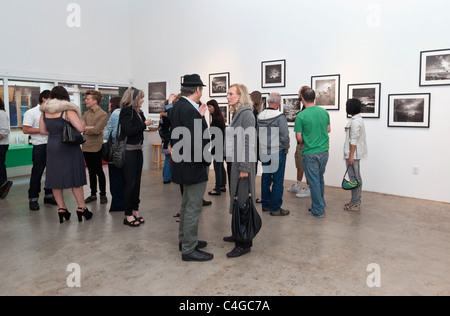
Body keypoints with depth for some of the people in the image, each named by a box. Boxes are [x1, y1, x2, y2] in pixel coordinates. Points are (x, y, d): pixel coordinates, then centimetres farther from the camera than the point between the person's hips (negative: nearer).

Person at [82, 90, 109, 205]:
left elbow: (96, 130, -18)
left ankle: (103, 195, 15)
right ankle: (93, 194, 24)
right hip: (86, 146, 6)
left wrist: (85, 128, -4)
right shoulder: (86, 113, 12)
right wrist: (91, 128, -13)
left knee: (99, 172, 3)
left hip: (96, 147, -6)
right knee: (91, 171, 14)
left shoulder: (103, 115, -8)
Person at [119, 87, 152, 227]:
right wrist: (144, 124, -12)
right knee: (130, 182, -4)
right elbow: (129, 130, -21)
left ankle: (135, 209, 21)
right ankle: (128, 215, 4)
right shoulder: (126, 111, -11)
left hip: (137, 150, 8)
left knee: (137, 182, 11)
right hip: (128, 151, -8)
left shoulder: (138, 112, 13)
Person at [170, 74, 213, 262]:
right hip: (194, 167, -10)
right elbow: (196, 140, -26)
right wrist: (206, 161, -13)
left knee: (187, 204, 22)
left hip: (184, 165, 10)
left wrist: (199, 116, 8)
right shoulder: (189, 109, -22)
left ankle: (185, 240, 36)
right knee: (193, 208, 1)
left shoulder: (178, 106, 8)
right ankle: (189, 249, 13)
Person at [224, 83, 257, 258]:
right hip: (233, 163, 9)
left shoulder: (246, 114, -14)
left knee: (242, 202, -4)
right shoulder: (237, 113, 14)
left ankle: (244, 244, 5)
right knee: (236, 199, 18)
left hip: (242, 165, -9)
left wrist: (244, 168, -21)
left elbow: (249, 142, -19)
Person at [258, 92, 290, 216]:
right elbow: (285, 136, -17)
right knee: (277, 181, 3)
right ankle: (275, 208, 10)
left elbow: (257, 135, 5)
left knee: (265, 179, 15)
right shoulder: (280, 117, -15)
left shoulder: (260, 116, 1)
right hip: (278, 153, -6)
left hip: (264, 153, 6)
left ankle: (265, 205, 26)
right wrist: (286, 148, 0)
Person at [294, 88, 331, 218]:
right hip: (324, 151, 5)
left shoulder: (301, 116, -14)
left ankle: (318, 210, 13)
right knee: (320, 179, 20)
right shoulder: (324, 112, 2)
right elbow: (328, 129, 14)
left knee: (314, 181, 4)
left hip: (310, 154, -5)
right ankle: (321, 205, 32)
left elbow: (299, 138, -9)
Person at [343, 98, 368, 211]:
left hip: (353, 154, -11)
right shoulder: (357, 119, 16)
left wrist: (351, 156, -21)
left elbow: (354, 140, -21)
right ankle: (356, 201, 23)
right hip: (353, 154, 11)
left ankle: (355, 204, 2)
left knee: (355, 178, -5)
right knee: (355, 178, 15)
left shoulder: (355, 121, -17)